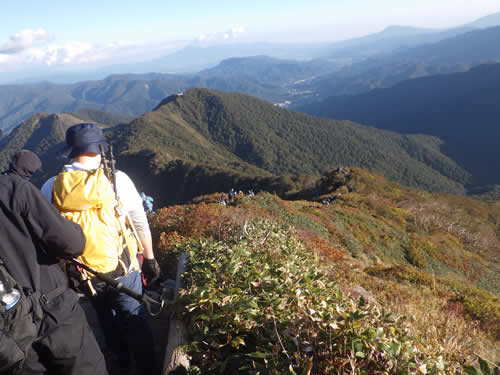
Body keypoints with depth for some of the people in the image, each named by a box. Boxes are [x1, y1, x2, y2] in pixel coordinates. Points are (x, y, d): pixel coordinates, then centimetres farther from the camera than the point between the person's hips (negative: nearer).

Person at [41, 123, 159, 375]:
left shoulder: (49, 189, -8)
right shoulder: (117, 179, -14)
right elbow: (141, 224, -7)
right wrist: (149, 259, 6)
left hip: (84, 275, 3)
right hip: (123, 269, -3)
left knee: (107, 321, 26)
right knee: (134, 322, 16)